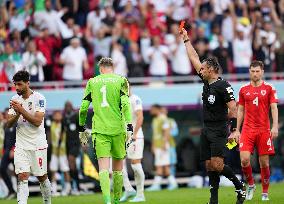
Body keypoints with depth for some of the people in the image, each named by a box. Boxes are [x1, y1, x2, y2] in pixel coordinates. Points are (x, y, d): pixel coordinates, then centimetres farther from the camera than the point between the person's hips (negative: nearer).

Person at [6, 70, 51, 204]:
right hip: (21, 145, 3)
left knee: (42, 177, 9)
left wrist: (21, 110, -25)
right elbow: (8, 124, 3)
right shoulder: (15, 100, 6)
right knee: (22, 176, -11)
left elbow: (37, 121, -19)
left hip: (38, 144, -3)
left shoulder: (39, 98, -9)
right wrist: (17, 114, -16)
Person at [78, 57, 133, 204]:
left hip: (99, 130, 0)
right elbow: (125, 104, -8)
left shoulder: (92, 82, 9)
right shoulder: (121, 80, 4)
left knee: (103, 166, -8)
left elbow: (83, 108, 8)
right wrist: (129, 128, -9)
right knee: (118, 167, 13)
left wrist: (81, 128, 19)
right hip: (117, 129, 0)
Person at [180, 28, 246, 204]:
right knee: (210, 166, 3)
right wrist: (186, 39, 24)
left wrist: (234, 130, -21)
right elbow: (194, 59, 19)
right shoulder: (207, 82, 11)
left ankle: (240, 187, 2)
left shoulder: (223, 86, -11)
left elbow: (233, 108, -14)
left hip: (219, 130, -8)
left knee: (217, 165, -15)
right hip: (206, 130, 8)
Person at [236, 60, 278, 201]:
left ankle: (265, 192, 14)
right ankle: (250, 184, 11)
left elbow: (274, 108, -3)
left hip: (264, 130, -1)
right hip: (247, 130, 2)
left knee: (264, 163, 1)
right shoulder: (244, 90, 10)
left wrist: (275, 126, -16)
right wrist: (237, 130, 11)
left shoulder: (269, 89, 3)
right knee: (244, 159, -13)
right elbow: (240, 111, 15)